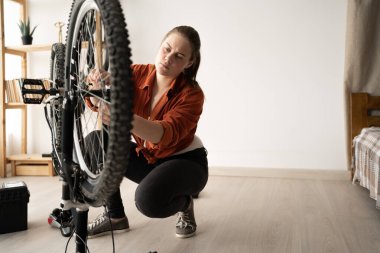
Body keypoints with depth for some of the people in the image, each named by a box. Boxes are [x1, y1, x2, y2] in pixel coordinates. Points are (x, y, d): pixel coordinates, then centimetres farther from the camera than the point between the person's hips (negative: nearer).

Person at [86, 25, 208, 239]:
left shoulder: (192, 94, -23)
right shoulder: (139, 74, -11)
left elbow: (167, 134, -40)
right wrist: (99, 82, -43)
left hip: (185, 161, -5)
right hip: (147, 158, 5)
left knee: (149, 199, -34)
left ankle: (185, 204, 3)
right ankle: (115, 217, 0)